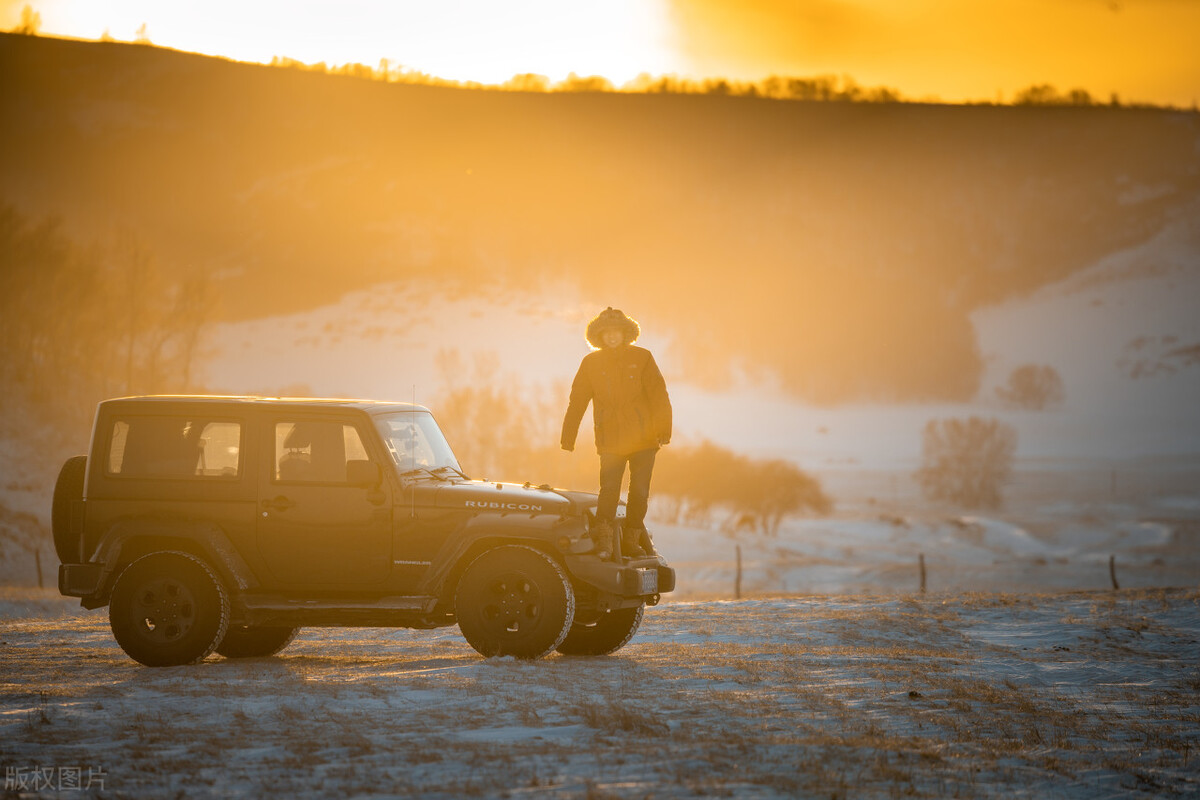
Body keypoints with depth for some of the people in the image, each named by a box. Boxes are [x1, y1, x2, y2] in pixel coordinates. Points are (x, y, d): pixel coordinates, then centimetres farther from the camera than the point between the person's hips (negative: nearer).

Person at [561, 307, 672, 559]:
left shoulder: (642, 358, 1)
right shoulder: (591, 363, 5)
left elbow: (658, 395, -3)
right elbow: (577, 402, 6)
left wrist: (663, 429, -12)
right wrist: (568, 438, 2)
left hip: (643, 439, 0)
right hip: (610, 441, 0)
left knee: (639, 493, 3)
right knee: (609, 489, -12)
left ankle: (631, 541, 15)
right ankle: (603, 539, -8)